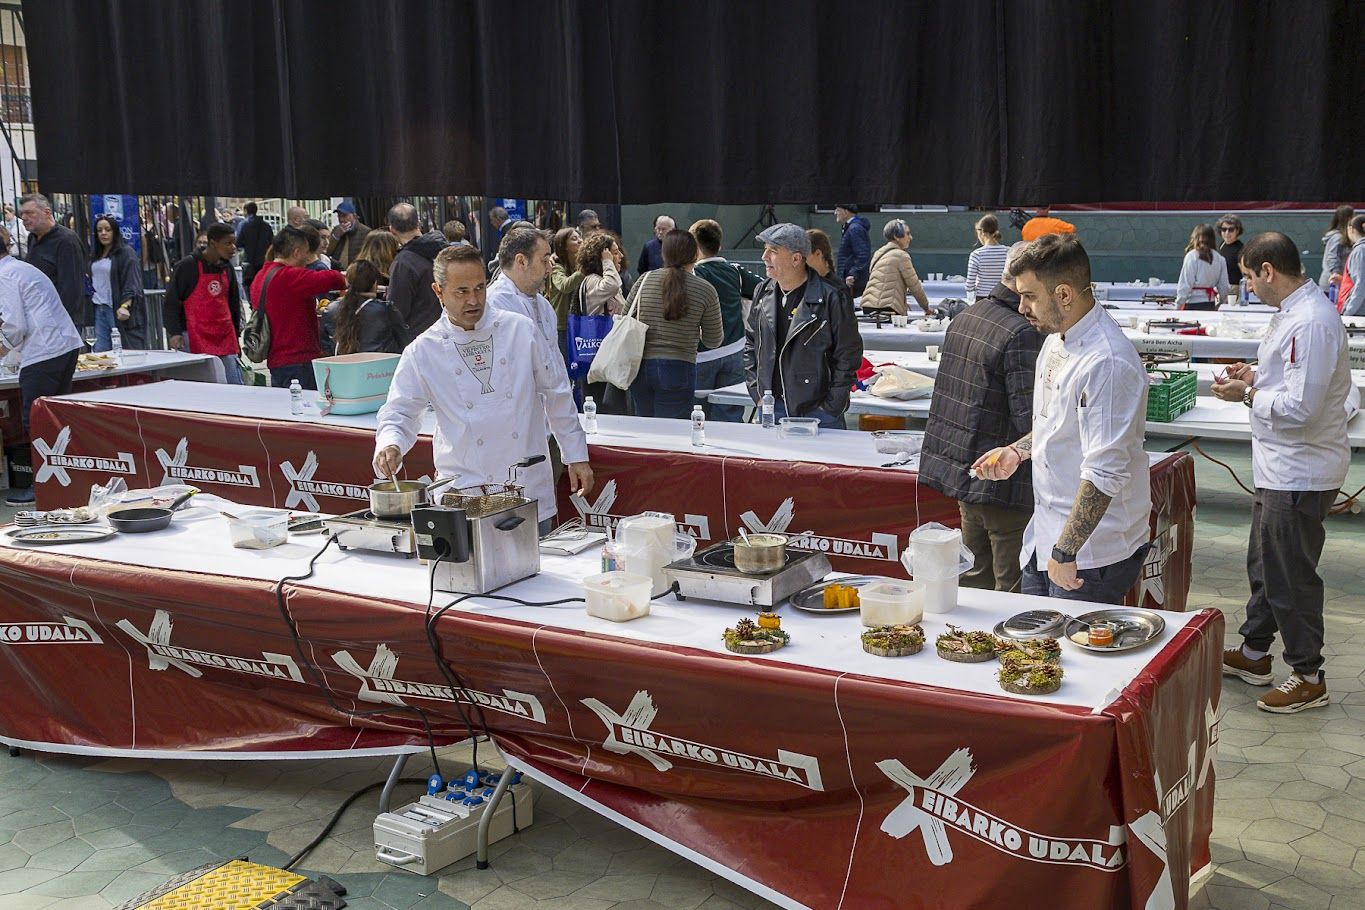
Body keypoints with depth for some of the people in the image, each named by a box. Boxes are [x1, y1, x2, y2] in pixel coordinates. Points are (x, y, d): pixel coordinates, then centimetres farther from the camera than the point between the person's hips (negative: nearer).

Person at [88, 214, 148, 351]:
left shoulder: (126, 253, -5)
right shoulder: (96, 255, 17)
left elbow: (132, 284, -14)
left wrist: (125, 306, -25)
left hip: (118, 309, -7)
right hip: (99, 309, 7)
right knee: (100, 353, 1)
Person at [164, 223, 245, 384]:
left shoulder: (227, 268, 12)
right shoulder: (187, 266, -6)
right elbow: (170, 302, -3)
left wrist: (236, 332, 20)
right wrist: (174, 332, -10)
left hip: (226, 340, 6)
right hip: (196, 340, -6)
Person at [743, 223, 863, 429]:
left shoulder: (831, 298, -12)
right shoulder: (763, 293, 7)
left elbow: (849, 355, -9)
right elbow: (750, 344, 16)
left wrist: (831, 407, -11)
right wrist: (757, 394, 7)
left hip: (818, 411, -5)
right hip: (772, 410, 5)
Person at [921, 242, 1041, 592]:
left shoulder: (963, 318, 8)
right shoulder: (1022, 334, -19)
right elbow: (1031, 420, -21)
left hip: (959, 470, 9)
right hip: (1004, 485, -8)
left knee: (976, 580, 20)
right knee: (1015, 593, 2)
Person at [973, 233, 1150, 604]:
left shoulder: (1106, 362, -25)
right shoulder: (1057, 339, 7)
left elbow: (1105, 473, -27)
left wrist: (1065, 552, -25)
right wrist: (1018, 450, 8)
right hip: (1045, 537, 9)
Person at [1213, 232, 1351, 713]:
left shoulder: (1311, 323, -25)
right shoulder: (1295, 311, 8)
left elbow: (1299, 408, -29)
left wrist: (1248, 395, -15)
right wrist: (1258, 376, 7)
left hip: (1300, 474, -11)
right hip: (1282, 468, 11)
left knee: (1291, 574, 2)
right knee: (1265, 562, 22)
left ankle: (1308, 678, 17)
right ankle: (1254, 653, 38)